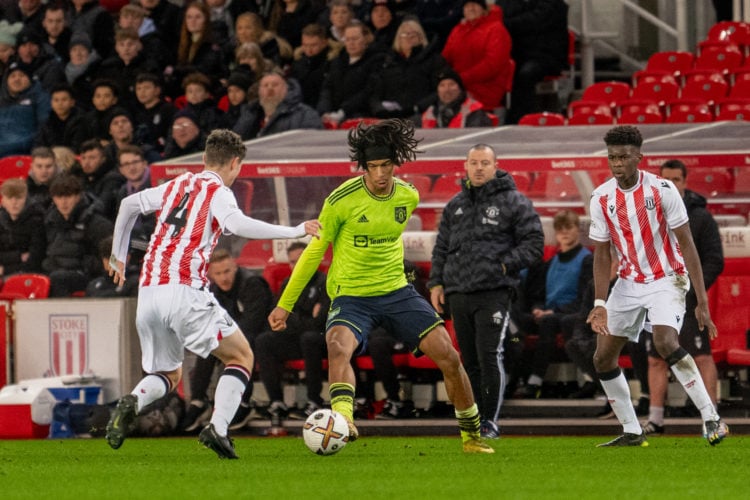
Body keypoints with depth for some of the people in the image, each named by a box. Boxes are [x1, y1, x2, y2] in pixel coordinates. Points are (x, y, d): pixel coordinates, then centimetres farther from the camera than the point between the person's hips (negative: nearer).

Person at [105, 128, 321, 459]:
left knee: (168, 375, 20)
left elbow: (128, 205, 31)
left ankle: (132, 403, -13)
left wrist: (118, 256, 42)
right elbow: (237, 224, -19)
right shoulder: (218, 192, 1)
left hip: (148, 292, 6)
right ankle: (218, 428, -13)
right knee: (241, 356, 7)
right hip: (184, 291, -6)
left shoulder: (177, 186, 21)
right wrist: (293, 231, -18)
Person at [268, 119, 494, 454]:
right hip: (351, 296, -4)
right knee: (339, 347, -35)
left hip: (396, 291, 4)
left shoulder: (409, 197, 0)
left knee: (447, 355, -5)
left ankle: (472, 435, 12)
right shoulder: (342, 200, -13)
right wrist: (285, 304, 2)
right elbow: (315, 251, -2)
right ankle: (343, 420, -49)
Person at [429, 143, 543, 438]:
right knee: (470, 359, 7)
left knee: (489, 356, -13)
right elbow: (441, 248, 22)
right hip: (458, 293, 5)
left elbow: (533, 244, -1)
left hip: (494, 293, -5)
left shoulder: (514, 202, 1)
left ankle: (490, 422, -7)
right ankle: (474, 419, 13)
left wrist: (504, 265, -11)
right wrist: (436, 283, 12)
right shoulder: (455, 206, 17)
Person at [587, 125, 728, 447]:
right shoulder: (601, 198, -4)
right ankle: (632, 432, 17)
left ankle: (711, 418, -25)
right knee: (603, 358, 4)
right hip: (629, 284, 6)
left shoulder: (662, 190, -15)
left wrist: (702, 302, -17)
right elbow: (602, 255, 2)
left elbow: (687, 246, -13)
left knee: (665, 342, -30)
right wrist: (600, 305, -11)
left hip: (666, 279, -6)